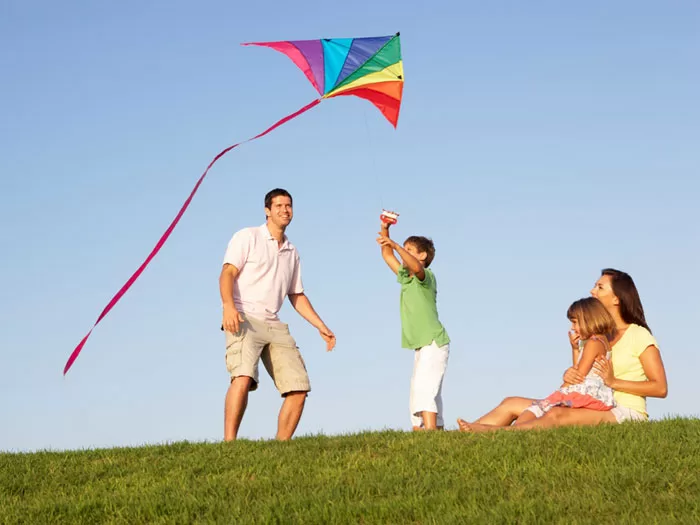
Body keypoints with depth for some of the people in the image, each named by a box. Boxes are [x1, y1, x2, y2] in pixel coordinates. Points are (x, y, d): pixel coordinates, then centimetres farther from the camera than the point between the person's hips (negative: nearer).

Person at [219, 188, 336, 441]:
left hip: (274, 325, 7)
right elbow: (227, 273, -6)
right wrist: (228, 307, -24)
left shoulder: (292, 252, 23)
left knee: (299, 388, -5)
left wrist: (321, 326, 20)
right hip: (244, 319, -6)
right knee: (243, 377, -29)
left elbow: (297, 295, 28)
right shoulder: (248, 237, 5)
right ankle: (229, 443, -30)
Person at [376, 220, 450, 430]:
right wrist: (384, 230, 8)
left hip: (434, 343, -10)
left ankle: (430, 432, -33)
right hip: (421, 346, 10)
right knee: (422, 395, 7)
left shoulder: (426, 276, -9)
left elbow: (416, 266, -32)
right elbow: (388, 256, 19)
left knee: (424, 389, -23)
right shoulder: (405, 277, 15)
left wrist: (395, 244, -40)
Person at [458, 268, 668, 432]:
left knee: (556, 415, -35)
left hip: (626, 413, -7)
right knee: (512, 404, -5)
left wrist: (614, 382, -15)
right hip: (596, 409, 8)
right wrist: (569, 375, -10)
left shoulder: (639, 336, -1)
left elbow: (660, 388, -8)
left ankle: (491, 433, -41)